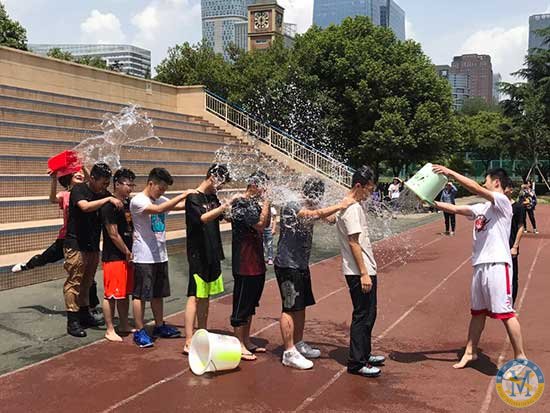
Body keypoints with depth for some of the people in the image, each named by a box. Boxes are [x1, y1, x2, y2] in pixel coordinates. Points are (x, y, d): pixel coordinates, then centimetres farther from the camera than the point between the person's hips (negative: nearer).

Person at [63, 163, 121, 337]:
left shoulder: (103, 194, 7)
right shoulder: (78, 189, -11)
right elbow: (85, 206, -30)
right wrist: (108, 199, -30)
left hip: (93, 246, 6)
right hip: (75, 245, -6)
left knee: (87, 282, 15)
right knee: (74, 282, -3)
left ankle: (84, 314, 27)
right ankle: (72, 321, 1)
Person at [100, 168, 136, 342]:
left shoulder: (128, 204, 11)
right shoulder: (109, 206, -15)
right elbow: (113, 235, -17)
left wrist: (131, 252, 6)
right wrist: (128, 253, -9)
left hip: (126, 256, 9)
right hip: (113, 257, -8)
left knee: (125, 293, 16)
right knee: (111, 295, 0)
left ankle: (124, 325, 27)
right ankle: (110, 330, 9)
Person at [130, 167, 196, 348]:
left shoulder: (161, 200, 9)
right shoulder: (138, 201, -15)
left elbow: (182, 206, 10)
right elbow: (159, 209, -30)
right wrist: (183, 195, -29)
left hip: (160, 255, 8)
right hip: (144, 257, -8)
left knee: (158, 293, 17)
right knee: (141, 294, 1)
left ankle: (160, 326, 29)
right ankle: (139, 331, 9)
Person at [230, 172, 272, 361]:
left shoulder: (253, 203, 14)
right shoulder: (240, 204, -16)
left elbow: (266, 224, 14)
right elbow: (260, 224, -24)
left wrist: (267, 204, 3)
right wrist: (266, 202, -16)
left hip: (257, 263, 10)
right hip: (244, 264, -10)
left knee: (251, 303, 17)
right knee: (241, 304, -1)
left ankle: (246, 341, 27)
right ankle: (239, 345, 8)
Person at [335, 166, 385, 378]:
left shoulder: (359, 204, 13)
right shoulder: (351, 208, -18)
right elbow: (354, 242, -21)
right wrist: (363, 273, -21)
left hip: (367, 269, 10)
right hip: (359, 272, -10)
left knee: (369, 314, 18)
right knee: (362, 316, -3)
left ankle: (365, 354, 30)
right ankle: (356, 363, 5)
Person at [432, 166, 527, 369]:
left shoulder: (502, 201, -7)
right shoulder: (482, 208, 16)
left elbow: (475, 188, -19)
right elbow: (455, 209, 18)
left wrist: (450, 172, -17)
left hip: (497, 265, -9)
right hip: (480, 265, 9)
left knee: (505, 313, -5)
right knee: (478, 312, 17)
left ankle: (520, 357, 5)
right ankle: (470, 352, 28)